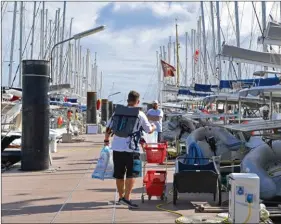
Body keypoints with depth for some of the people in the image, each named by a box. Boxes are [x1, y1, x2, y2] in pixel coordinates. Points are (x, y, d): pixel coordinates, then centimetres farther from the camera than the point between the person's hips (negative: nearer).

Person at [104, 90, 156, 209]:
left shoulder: (117, 111, 6)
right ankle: (126, 197, -10)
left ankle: (121, 197, 27)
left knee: (119, 174, 14)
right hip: (130, 148, -4)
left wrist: (106, 139, 25)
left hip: (117, 147, 4)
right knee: (131, 173, 2)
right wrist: (154, 127, 28)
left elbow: (108, 128, 9)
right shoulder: (140, 115, -4)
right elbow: (149, 130, 5)